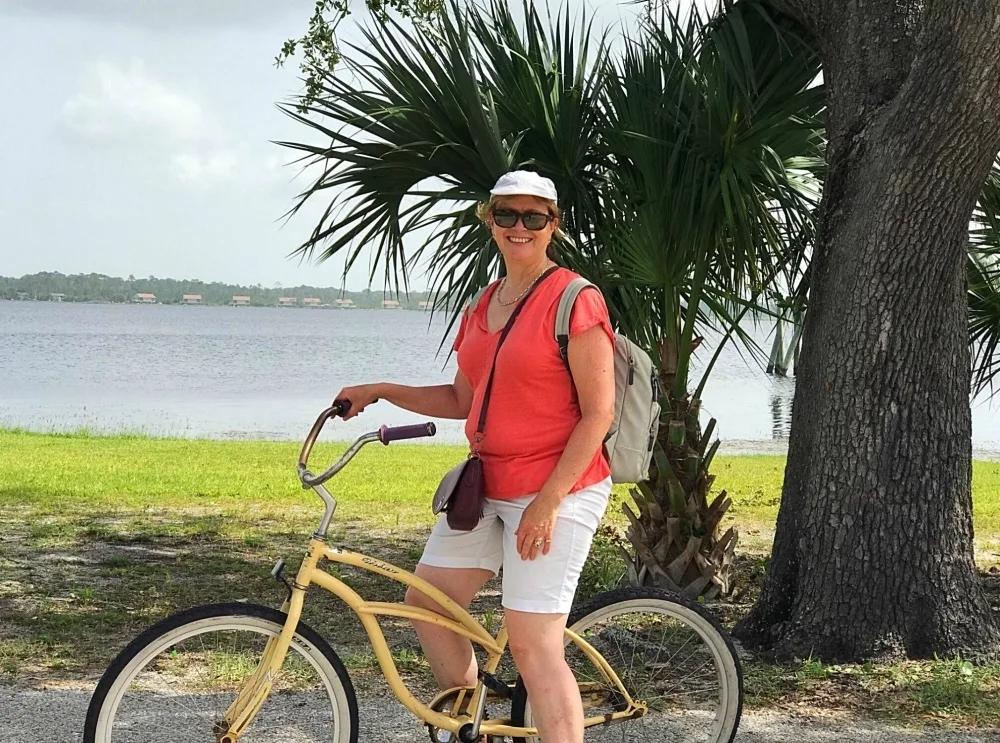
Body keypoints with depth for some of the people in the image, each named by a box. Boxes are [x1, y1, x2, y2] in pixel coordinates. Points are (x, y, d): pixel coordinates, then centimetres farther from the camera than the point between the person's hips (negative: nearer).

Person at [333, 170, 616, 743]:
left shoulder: (574, 300, -12)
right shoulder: (482, 308, 12)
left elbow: (599, 413, -16)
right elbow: (463, 401, 19)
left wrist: (548, 501, -20)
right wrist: (381, 392, 9)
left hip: (559, 489, -8)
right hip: (489, 487, 8)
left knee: (533, 644, -11)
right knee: (426, 600, 12)